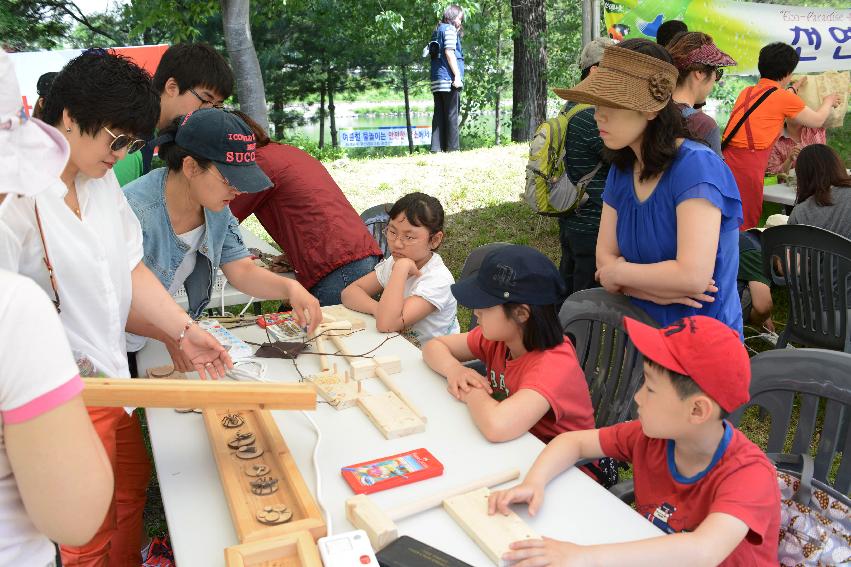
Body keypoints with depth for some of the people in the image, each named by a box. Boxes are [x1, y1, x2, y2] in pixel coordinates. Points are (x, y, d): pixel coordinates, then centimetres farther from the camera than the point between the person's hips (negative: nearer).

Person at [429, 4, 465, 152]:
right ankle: (452, 148, -7)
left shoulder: (437, 31, 23)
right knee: (452, 115, -6)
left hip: (436, 80, 8)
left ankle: (436, 148, 1)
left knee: (439, 115, 5)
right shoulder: (450, 29, -2)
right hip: (448, 78, -8)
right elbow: (449, 52, -13)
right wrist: (457, 75, -15)